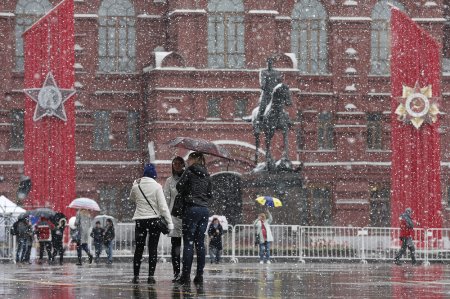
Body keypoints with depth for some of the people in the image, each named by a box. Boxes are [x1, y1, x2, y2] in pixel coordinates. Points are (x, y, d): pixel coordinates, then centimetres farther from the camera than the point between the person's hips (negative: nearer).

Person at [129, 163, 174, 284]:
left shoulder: (136, 186, 0)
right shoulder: (157, 186, -7)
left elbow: (132, 198, 22)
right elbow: (163, 206, -10)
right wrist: (169, 222, -8)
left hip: (140, 220, 2)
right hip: (154, 220, -2)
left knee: (139, 248, 8)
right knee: (153, 248, 2)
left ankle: (136, 276, 6)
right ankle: (151, 276, -3)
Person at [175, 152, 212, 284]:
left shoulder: (189, 172, -5)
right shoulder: (206, 175, 14)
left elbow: (179, 186, -6)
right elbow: (210, 195, 16)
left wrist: (185, 194, 12)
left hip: (192, 208, -6)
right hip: (204, 210, 6)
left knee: (188, 243, -5)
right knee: (200, 243, 7)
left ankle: (186, 275, -7)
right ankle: (199, 275, 6)